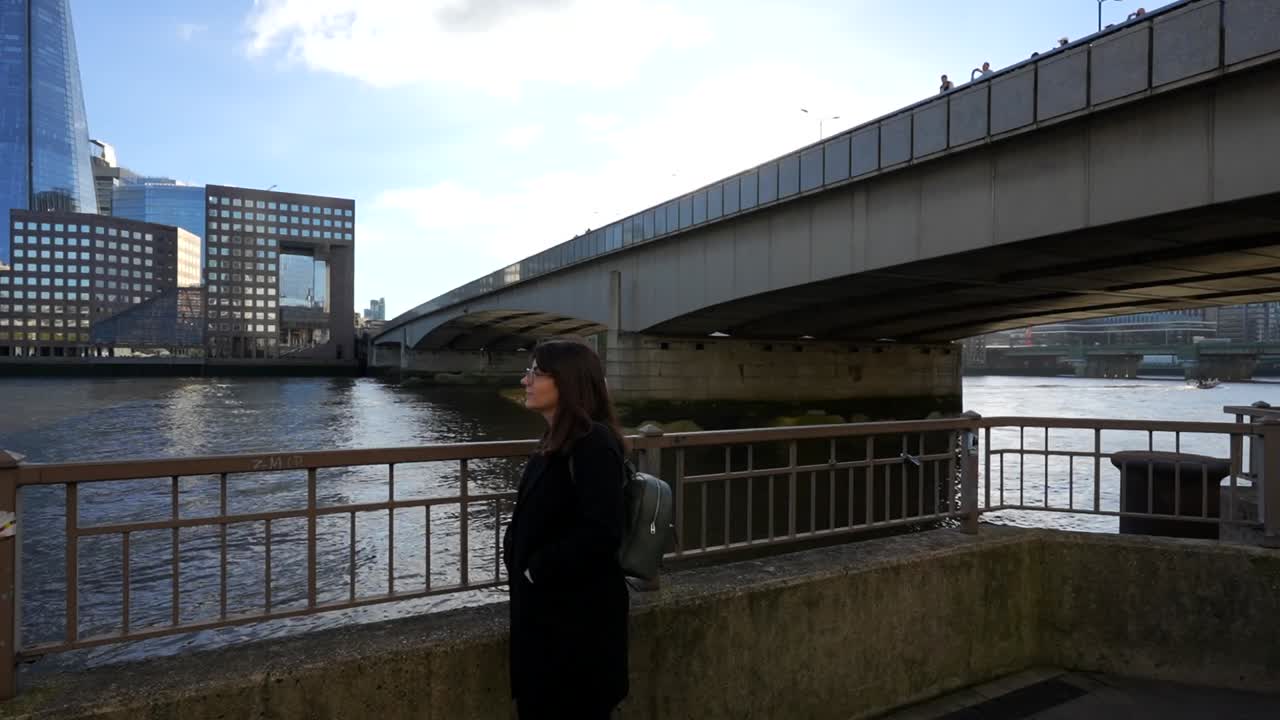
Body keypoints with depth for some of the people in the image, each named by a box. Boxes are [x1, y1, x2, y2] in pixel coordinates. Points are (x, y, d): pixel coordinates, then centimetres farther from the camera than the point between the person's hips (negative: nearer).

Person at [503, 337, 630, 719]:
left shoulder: (593, 443, -21)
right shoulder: (559, 440, 8)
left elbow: (600, 533, -29)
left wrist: (537, 570, -18)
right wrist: (518, 555, -1)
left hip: (579, 614, -9)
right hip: (548, 607, 9)